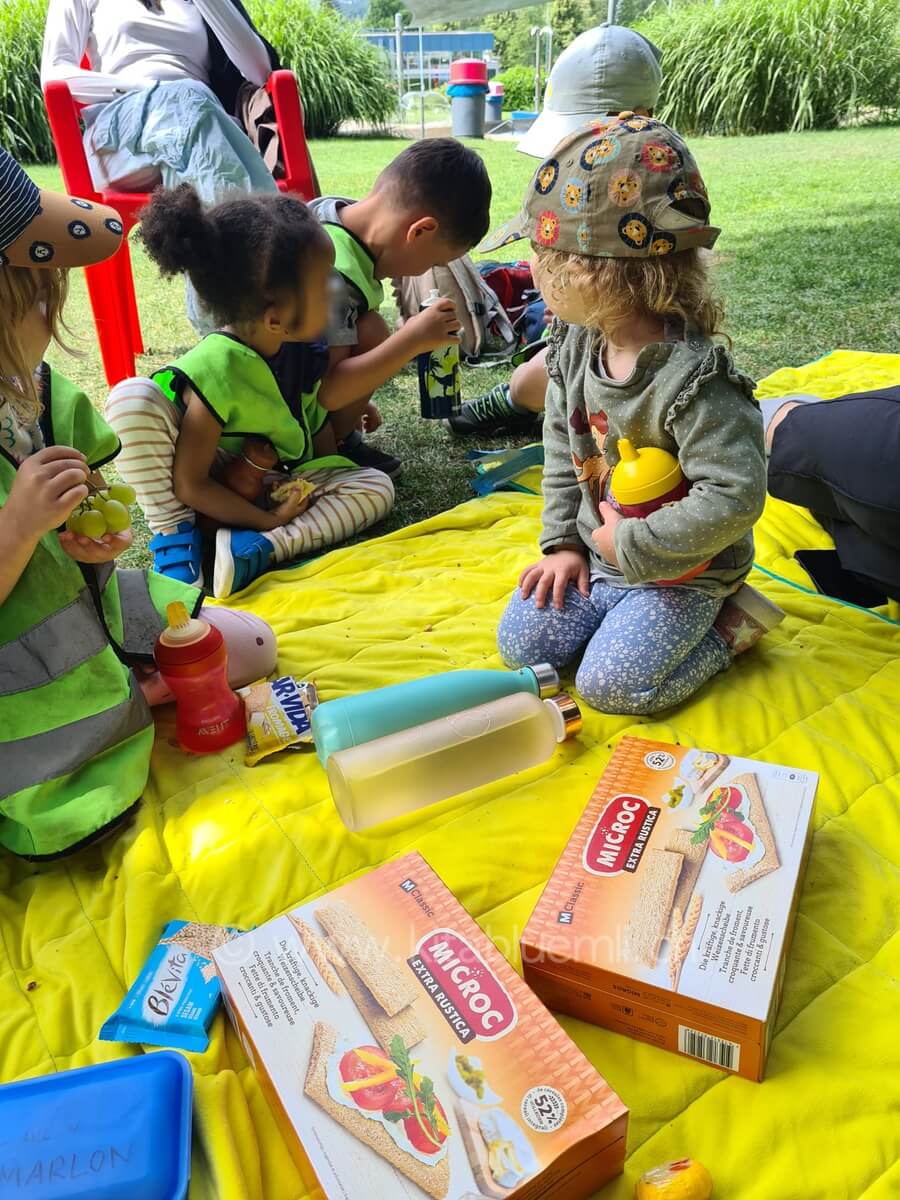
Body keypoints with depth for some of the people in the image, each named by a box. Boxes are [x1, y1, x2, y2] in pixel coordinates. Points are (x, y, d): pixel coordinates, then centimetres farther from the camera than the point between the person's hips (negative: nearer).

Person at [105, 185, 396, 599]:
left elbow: (319, 424, 5)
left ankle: (256, 549, -28)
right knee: (130, 398, -28)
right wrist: (268, 518, -22)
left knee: (377, 487, -15)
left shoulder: (303, 349, -12)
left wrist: (325, 485, -6)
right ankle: (174, 534, -15)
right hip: (212, 498, -6)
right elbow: (189, 484, -24)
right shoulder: (215, 374, -29)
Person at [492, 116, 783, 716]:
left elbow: (733, 498, -30)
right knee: (522, 643, 1)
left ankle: (727, 627, 5)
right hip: (597, 553, 7)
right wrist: (563, 542, 3)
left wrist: (634, 544, -24)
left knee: (612, 682, -15)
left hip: (681, 570, -6)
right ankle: (621, 608, 19)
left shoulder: (696, 378, -29)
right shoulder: (575, 346, -4)